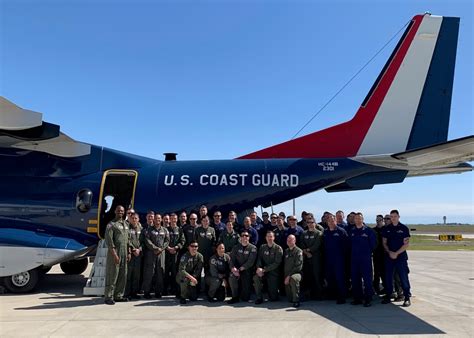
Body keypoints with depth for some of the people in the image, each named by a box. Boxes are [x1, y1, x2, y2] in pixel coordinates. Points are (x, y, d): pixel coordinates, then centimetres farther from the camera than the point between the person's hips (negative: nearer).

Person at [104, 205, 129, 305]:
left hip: (124, 253, 7)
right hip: (114, 252, -7)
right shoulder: (111, 224, -5)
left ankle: (118, 295, 17)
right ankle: (109, 297, 4)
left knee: (123, 275, 8)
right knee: (112, 275, -3)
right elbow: (109, 240, -12)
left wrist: (128, 252, 13)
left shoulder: (126, 224, 14)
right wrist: (114, 254, -18)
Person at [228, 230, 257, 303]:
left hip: (247, 271, -2)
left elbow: (250, 262, -13)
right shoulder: (236, 247, 7)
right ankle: (235, 297, -11)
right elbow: (232, 259, 0)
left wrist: (240, 269, -19)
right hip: (237, 269, 2)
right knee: (232, 277, -33)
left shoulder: (253, 248, -4)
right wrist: (233, 268, -20)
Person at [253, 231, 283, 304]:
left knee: (273, 298, -5)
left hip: (274, 272, -3)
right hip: (264, 271, 3)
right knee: (256, 277, -30)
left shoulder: (278, 248, -5)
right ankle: (259, 298, -13)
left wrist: (264, 269, -18)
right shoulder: (262, 247, 9)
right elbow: (259, 259, 4)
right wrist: (259, 268, -17)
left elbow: (277, 263, -12)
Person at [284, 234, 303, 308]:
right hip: (287, 275, 5)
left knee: (293, 279, -42)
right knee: (290, 299, -4)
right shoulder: (286, 251, 14)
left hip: (297, 273, -5)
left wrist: (289, 276, -20)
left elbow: (298, 266, -14)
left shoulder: (298, 251, -5)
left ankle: (296, 301, -29)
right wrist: (285, 276, 2)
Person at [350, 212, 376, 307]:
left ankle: (368, 299, 6)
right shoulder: (352, 231, 8)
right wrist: (353, 252, 10)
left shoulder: (369, 231, -4)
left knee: (367, 278, -2)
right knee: (355, 279, 8)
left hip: (366, 258, -4)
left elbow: (373, 243, 0)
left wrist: (368, 252, 3)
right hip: (354, 258, 4)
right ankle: (357, 298, 18)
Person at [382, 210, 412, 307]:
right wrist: (389, 252, -8)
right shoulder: (386, 229, 7)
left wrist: (396, 253, -12)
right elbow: (384, 243, 8)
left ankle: (407, 298, 7)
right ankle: (388, 296, 18)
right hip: (389, 256, 3)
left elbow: (406, 244, -6)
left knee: (404, 277, -3)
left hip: (401, 256, -3)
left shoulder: (404, 228, -2)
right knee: (388, 277, 7)